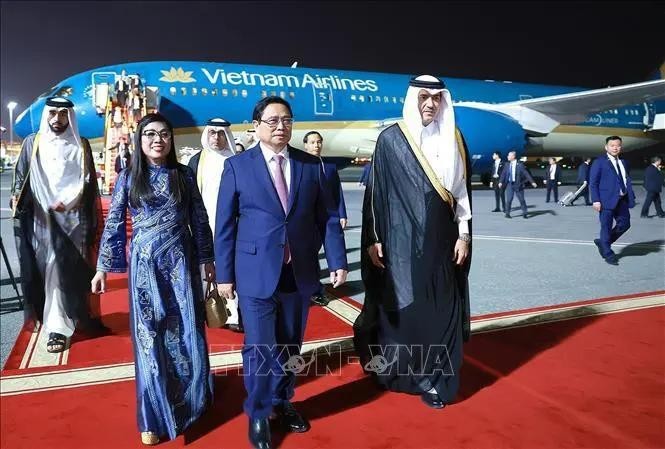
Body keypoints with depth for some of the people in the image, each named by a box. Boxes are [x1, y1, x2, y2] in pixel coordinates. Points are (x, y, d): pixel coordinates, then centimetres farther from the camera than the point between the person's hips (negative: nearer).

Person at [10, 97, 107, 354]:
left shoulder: (80, 145, 7)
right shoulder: (32, 143, 10)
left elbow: (88, 180, 2)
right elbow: (21, 176, 9)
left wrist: (68, 201, -14)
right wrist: (16, 198, -11)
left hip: (73, 217, -1)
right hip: (42, 218, 1)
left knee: (74, 269, -1)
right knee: (53, 269, 1)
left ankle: (79, 316, 8)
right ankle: (57, 327, 8)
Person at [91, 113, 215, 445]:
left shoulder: (184, 175, 2)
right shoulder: (128, 177, 0)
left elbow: (199, 220, 6)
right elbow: (113, 224, 3)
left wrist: (208, 259, 8)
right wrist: (102, 267, 1)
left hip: (181, 261, 1)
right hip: (145, 263, -1)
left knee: (186, 331, 7)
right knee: (149, 336, 4)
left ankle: (190, 397, 30)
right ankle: (154, 414, 18)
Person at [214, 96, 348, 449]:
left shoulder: (311, 165, 5)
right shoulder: (237, 166, -1)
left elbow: (328, 217, 6)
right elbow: (224, 225, -1)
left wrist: (337, 261, 0)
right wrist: (224, 274, -2)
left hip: (300, 272, 3)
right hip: (256, 273, -2)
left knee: (289, 346, 15)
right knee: (260, 348, 3)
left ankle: (282, 402, 38)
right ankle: (258, 414, 27)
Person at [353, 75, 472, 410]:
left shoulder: (453, 139, 6)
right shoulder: (391, 139, -3)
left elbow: (462, 189, 8)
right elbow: (375, 190, -3)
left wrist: (464, 234, 3)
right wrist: (372, 239, -6)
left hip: (441, 239, 3)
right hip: (402, 238, -3)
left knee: (440, 308, 6)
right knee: (400, 305, 6)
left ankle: (432, 379, 19)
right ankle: (391, 366, 30)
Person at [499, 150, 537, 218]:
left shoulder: (520, 165, -6)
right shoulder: (507, 165, 5)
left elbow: (526, 174, -7)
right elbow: (503, 174, 2)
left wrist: (532, 182, -11)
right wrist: (501, 182, -11)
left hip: (518, 184, -2)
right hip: (509, 184, 2)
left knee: (521, 199, 6)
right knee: (509, 199, -4)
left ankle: (524, 213, 18)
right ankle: (507, 213, 6)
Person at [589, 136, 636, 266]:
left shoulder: (623, 162, 15)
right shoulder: (599, 162, -4)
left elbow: (627, 180, 15)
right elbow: (593, 183, -7)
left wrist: (631, 197, 4)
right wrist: (596, 200, -15)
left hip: (622, 200, 6)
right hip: (607, 200, -6)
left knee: (624, 224, 9)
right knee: (606, 227, 1)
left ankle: (603, 242, 28)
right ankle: (608, 254, 14)